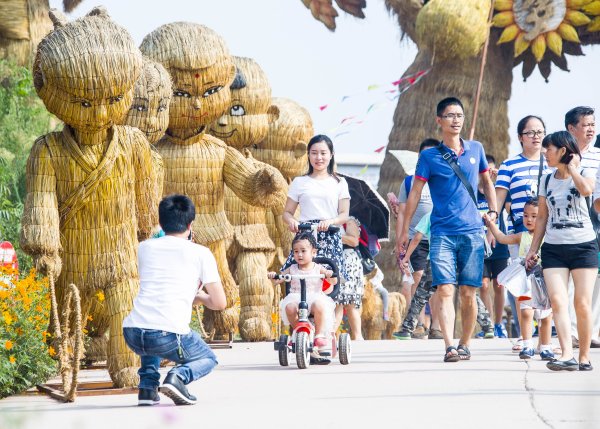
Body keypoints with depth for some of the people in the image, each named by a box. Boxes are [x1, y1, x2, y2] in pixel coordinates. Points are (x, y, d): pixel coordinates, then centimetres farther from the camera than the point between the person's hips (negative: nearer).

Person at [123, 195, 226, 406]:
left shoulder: (144, 247, 19)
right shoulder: (200, 253, 8)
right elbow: (219, 303, 7)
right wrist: (200, 297, 28)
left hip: (132, 333, 4)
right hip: (169, 334, -4)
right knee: (208, 359, 26)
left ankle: (148, 385, 18)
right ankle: (179, 376, -7)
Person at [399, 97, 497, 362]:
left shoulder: (476, 149, 9)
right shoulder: (429, 157, 1)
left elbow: (486, 182, 24)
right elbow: (415, 193, 3)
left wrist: (493, 212, 12)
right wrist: (404, 230, 1)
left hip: (472, 232, 2)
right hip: (442, 233, -2)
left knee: (468, 293, 3)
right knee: (445, 291, -13)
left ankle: (465, 345, 15)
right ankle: (449, 347, -20)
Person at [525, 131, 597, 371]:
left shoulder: (584, 173, 2)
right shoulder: (547, 181, 13)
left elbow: (586, 190, -23)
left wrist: (572, 168, -8)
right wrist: (533, 250, 15)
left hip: (584, 246, -3)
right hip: (553, 248, 3)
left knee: (582, 304, -5)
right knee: (558, 301, -14)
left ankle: (584, 357, 5)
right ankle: (567, 356, -22)